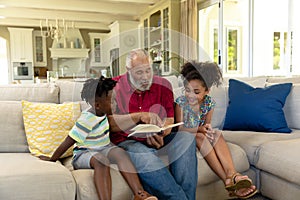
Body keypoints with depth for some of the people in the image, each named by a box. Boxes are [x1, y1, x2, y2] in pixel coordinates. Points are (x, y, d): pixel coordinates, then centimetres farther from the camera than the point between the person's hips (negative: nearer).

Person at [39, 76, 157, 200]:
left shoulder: (102, 111, 0)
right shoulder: (86, 120, -21)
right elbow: (68, 142, -16)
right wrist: (52, 159, -8)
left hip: (104, 148, 6)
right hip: (84, 153, -6)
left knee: (120, 152, -28)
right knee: (100, 159, -41)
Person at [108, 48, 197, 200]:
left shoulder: (163, 85, 7)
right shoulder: (114, 87, -2)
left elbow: (169, 119, 1)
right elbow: (109, 123, -13)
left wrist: (161, 136, -21)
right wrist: (139, 116, -25)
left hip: (156, 140, 4)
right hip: (126, 141, -3)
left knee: (186, 138, -22)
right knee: (147, 158, -36)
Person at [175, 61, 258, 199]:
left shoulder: (209, 103, -4)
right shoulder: (181, 102, -15)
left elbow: (206, 126, 2)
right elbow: (179, 128, -18)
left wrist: (207, 129, -24)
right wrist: (199, 129, -33)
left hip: (200, 136, 4)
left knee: (217, 135, -26)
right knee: (200, 137, -34)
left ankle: (232, 173, -38)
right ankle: (227, 180, -39)